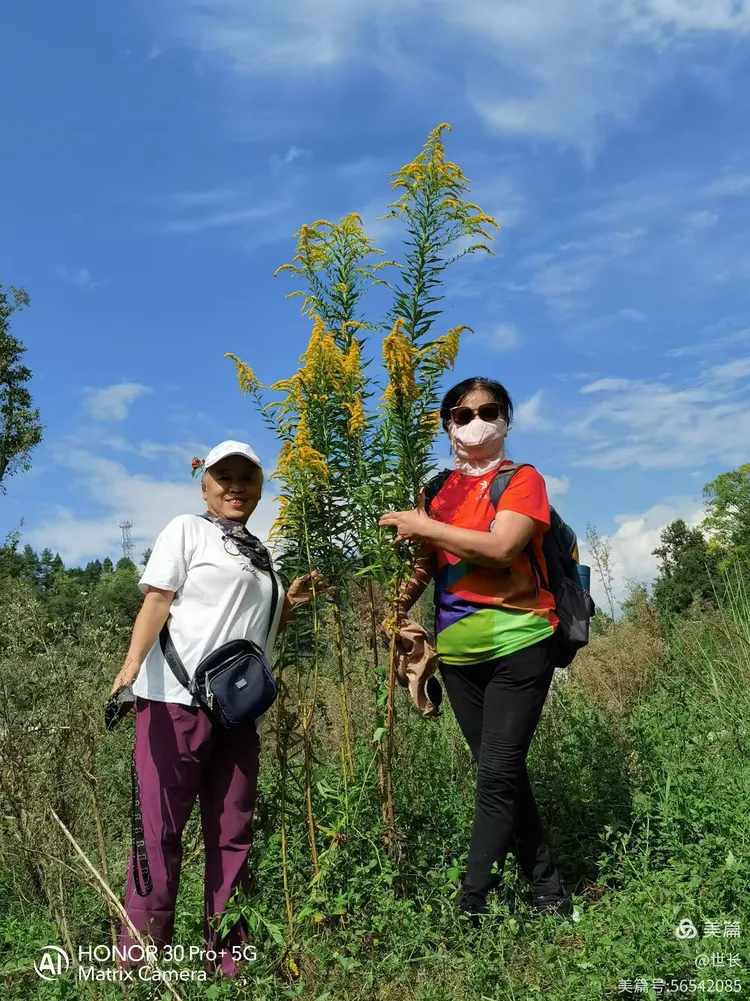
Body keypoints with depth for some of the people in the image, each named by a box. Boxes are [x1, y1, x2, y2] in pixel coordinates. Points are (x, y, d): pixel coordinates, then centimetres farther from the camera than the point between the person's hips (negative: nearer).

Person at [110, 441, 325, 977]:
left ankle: (228, 959, 20)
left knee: (233, 834, 9)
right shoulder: (187, 529, 3)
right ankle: (139, 959, 9)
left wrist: (289, 602, 10)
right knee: (161, 827, -3)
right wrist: (132, 662, -21)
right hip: (176, 698, -6)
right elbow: (157, 600, -7)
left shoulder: (260, 555, 20)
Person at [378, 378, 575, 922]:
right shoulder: (441, 490, 10)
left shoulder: (522, 480, -4)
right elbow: (425, 563, 9)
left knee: (498, 774, -7)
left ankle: (471, 905, 3)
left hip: (518, 645, -5)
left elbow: (500, 548, -21)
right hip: (458, 653, 5)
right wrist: (397, 607, -9)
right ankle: (550, 892, 28)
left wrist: (423, 526, -16)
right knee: (504, 775, 13)